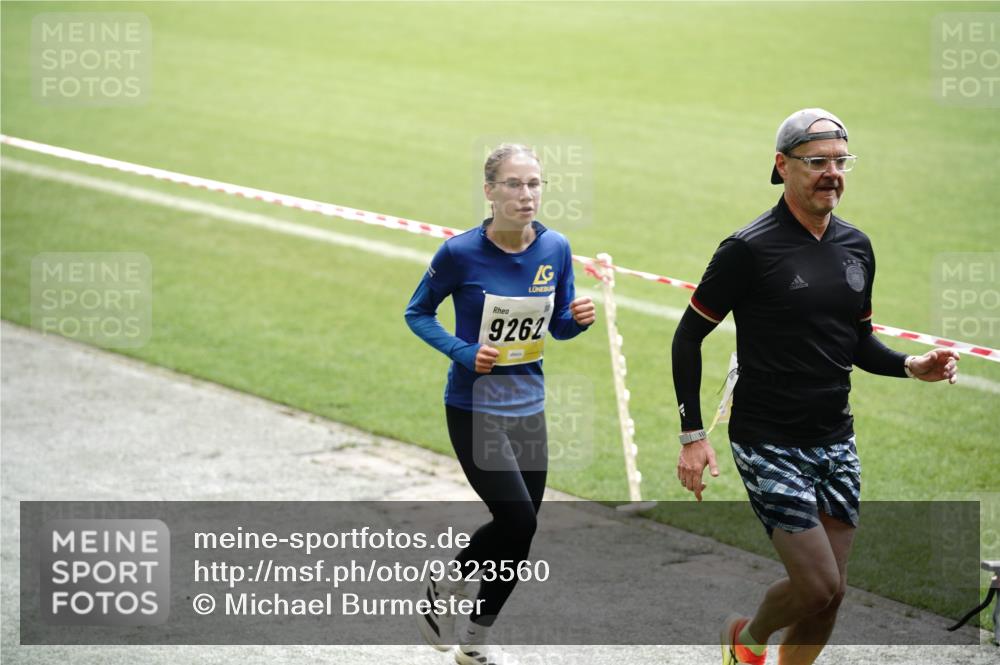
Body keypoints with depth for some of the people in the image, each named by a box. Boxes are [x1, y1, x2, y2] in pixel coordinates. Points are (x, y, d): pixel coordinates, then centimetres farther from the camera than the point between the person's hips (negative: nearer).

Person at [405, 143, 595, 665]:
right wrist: (462, 352, -18)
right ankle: (442, 591, 11)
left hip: (527, 407, 5)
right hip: (474, 408, -5)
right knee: (518, 520, -15)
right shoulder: (461, 253, -15)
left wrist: (578, 319, -13)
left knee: (518, 534, 11)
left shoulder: (555, 249, -3)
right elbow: (417, 313, -2)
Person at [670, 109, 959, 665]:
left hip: (835, 440, 6)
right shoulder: (750, 248, -12)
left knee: (830, 593, 5)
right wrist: (693, 435, -11)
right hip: (769, 445, -6)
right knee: (819, 586, -10)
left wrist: (911, 366, -3)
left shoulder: (857, 247, 6)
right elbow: (689, 337, -6)